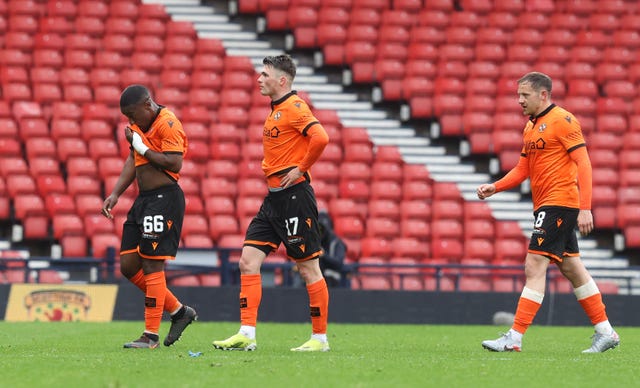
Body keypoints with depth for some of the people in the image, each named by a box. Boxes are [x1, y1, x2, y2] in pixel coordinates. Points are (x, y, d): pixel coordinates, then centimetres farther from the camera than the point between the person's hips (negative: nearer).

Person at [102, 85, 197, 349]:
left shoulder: (168, 124, -14)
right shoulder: (140, 124, 15)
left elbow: (174, 163, -23)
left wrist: (141, 147, -16)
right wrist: (115, 194, 15)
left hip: (164, 198, -10)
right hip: (143, 199, 10)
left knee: (152, 265, -8)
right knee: (128, 265, 7)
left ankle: (151, 335, -3)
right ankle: (178, 311, 19)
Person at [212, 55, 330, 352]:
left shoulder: (295, 107, -12)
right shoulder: (275, 111, 17)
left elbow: (320, 138, -28)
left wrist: (301, 169, -18)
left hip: (294, 196, -10)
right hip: (273, 197, 10)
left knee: (308, 268, -1)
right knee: (248, 261, 1)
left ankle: (320, 338, 6)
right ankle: (247, 335, -1)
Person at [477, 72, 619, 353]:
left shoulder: (562, 120, -10)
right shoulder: (531, 127, 16)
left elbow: (583, 163, -15)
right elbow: (522, 169, 20)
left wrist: (585, 208, -21)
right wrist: (495, 187, 3)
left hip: (560, 201, -9)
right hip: (543, 204, 9)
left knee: (535, 267, -13)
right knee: (572, 269, 11)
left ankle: (515, 338, -15)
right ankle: (605, 332, 17)